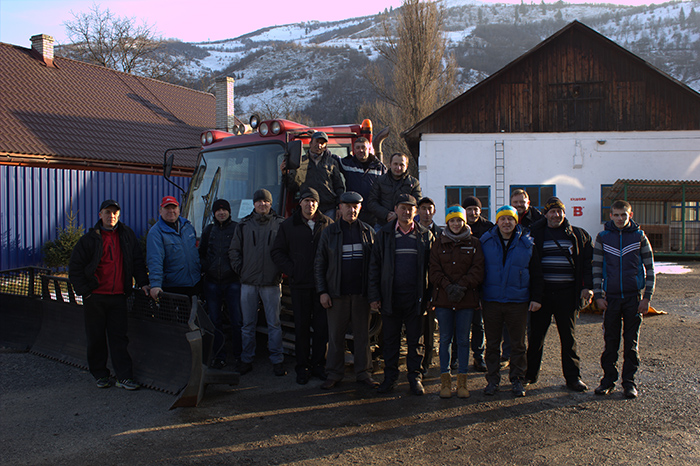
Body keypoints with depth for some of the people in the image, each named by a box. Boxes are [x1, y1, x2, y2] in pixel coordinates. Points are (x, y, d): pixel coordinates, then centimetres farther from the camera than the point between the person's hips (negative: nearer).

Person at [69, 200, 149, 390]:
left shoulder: (127, 235, 8)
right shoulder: (90, 239, 0)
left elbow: (137, 262, 12)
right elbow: (75, 267, 2)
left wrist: (143, 282, 1)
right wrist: (84, 291, -6)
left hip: (118, 296, 1)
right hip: (95, 297, -1)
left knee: (119, 337, 2)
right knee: (96, 337, 7)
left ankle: (124, 377, 4)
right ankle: (100, 375, 21)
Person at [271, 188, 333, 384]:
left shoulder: (328, 224, 5)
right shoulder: (288, 225, 6)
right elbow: (277, 252, 8)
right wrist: (291, 270, -4)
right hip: (300, 284, 0)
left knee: (322, 326, 4)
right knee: (301, 327, 6)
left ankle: (318, 364, 17)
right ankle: (302, 367, 15)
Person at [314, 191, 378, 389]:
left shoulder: (368, 232, 7)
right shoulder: (329, 232, 4)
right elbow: (319, 265, 5)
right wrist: (322, 291, -3)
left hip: (362, 293, 1)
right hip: (337, 293, -1)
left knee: (362, 334, 8)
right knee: (335, 335, 5)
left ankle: (363, 373, 18)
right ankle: (334, 374, 16)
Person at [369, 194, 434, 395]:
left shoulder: (425, 235, 5)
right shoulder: (384, 234, 5)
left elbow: (431, 267, 6)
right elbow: (374, 266, 4)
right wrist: (374, 296, -2)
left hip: (415, 297, 0)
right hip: (390, 297, 0)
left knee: (415, 340, 8)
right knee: (390, 340, 9)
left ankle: (415, 377, 20)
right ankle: (390, 377, 20)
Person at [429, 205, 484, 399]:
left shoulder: (474, 243, 6)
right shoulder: (439, 243, 8)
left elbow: (478, 269, -1)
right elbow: (434, 270, 2)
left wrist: (462, 286, -14)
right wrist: (448, 286, -13)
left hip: (467, 298, 0)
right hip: (443, 298, 0)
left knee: (463, 339, 4)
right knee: (445, 339, 4)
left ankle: (462, 381, 13)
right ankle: (445, 380, 12)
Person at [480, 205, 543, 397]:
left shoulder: (527, 244, 3)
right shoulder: (486, 242, 3)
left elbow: (536, 274, 8)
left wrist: (536, 298, 1)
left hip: (518, 302, 0)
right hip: (491, 301, 0)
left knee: (518, 344, 7)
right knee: (492, 343, 7)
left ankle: (517, 379, 20)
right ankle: (493, 379, 18)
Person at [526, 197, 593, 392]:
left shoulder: (577, 235, 7)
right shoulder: (535, 233, 3)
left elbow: (588, 262, 8)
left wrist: (588, 286, -3)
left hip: (567, 293, 1)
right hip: (542, 293, -1)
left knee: (569, 336, 8)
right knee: (536, 335, 7)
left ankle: (573, 377, 17)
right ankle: (530, 373, 20)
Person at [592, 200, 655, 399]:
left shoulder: (639, 236, 2)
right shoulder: (602, 237, 3)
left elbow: (650, 269, 3)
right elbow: (597, 268, 6)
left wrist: (647, 297, -3)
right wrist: (598, 295, -1)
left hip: (634, 296, 0)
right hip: (611, 297, 1)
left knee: (632, 342, 5)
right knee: (610, 341, 6)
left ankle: (629, 381, 14)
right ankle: (608, 379, 16)